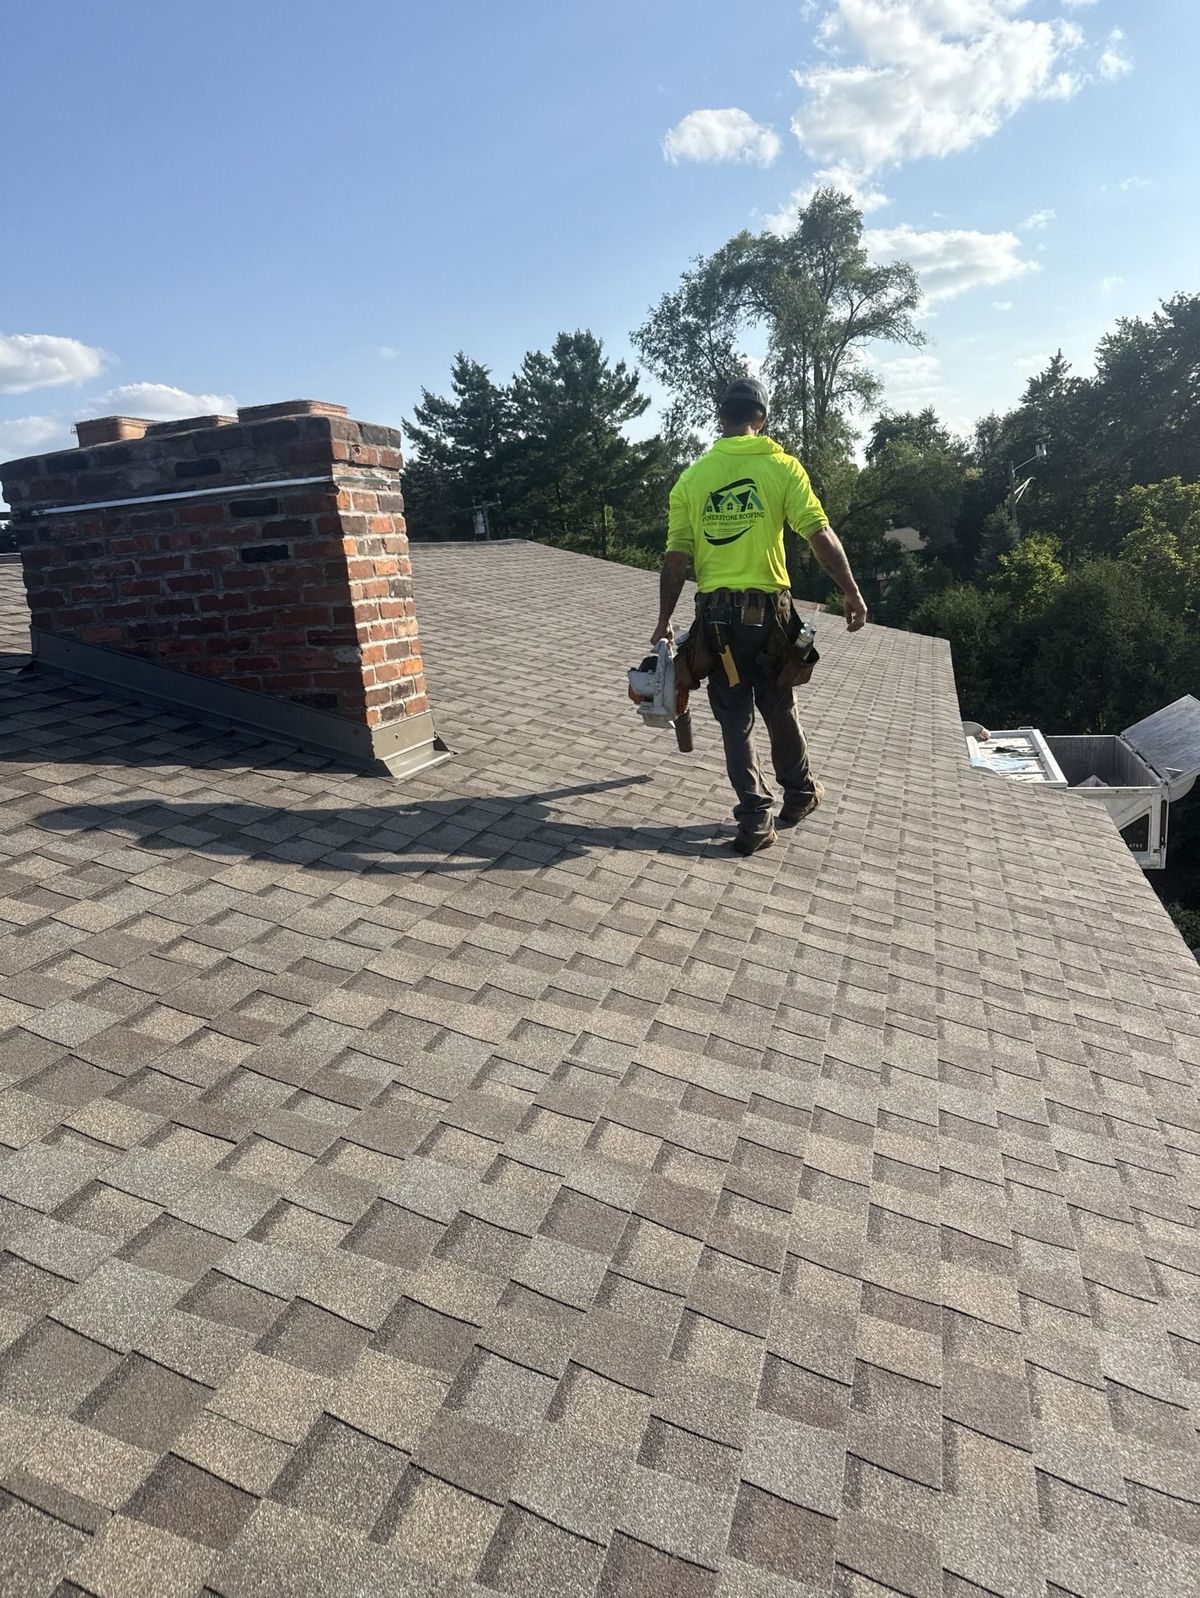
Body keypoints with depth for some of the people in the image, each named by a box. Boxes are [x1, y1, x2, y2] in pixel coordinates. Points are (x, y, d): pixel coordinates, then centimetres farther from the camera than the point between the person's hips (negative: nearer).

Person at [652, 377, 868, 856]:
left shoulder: (692, 477, 2)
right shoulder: (781, 466, -3)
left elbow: (676, 558, 0)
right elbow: (821, 536, -8)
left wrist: (665, 620, 6)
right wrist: (851, 592, 1)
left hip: (716, 613, 1)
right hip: (768, 609, 0)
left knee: (735, 716, 8)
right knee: (779, 707, 16)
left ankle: (754, 817, 4)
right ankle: (799, 793, 34)